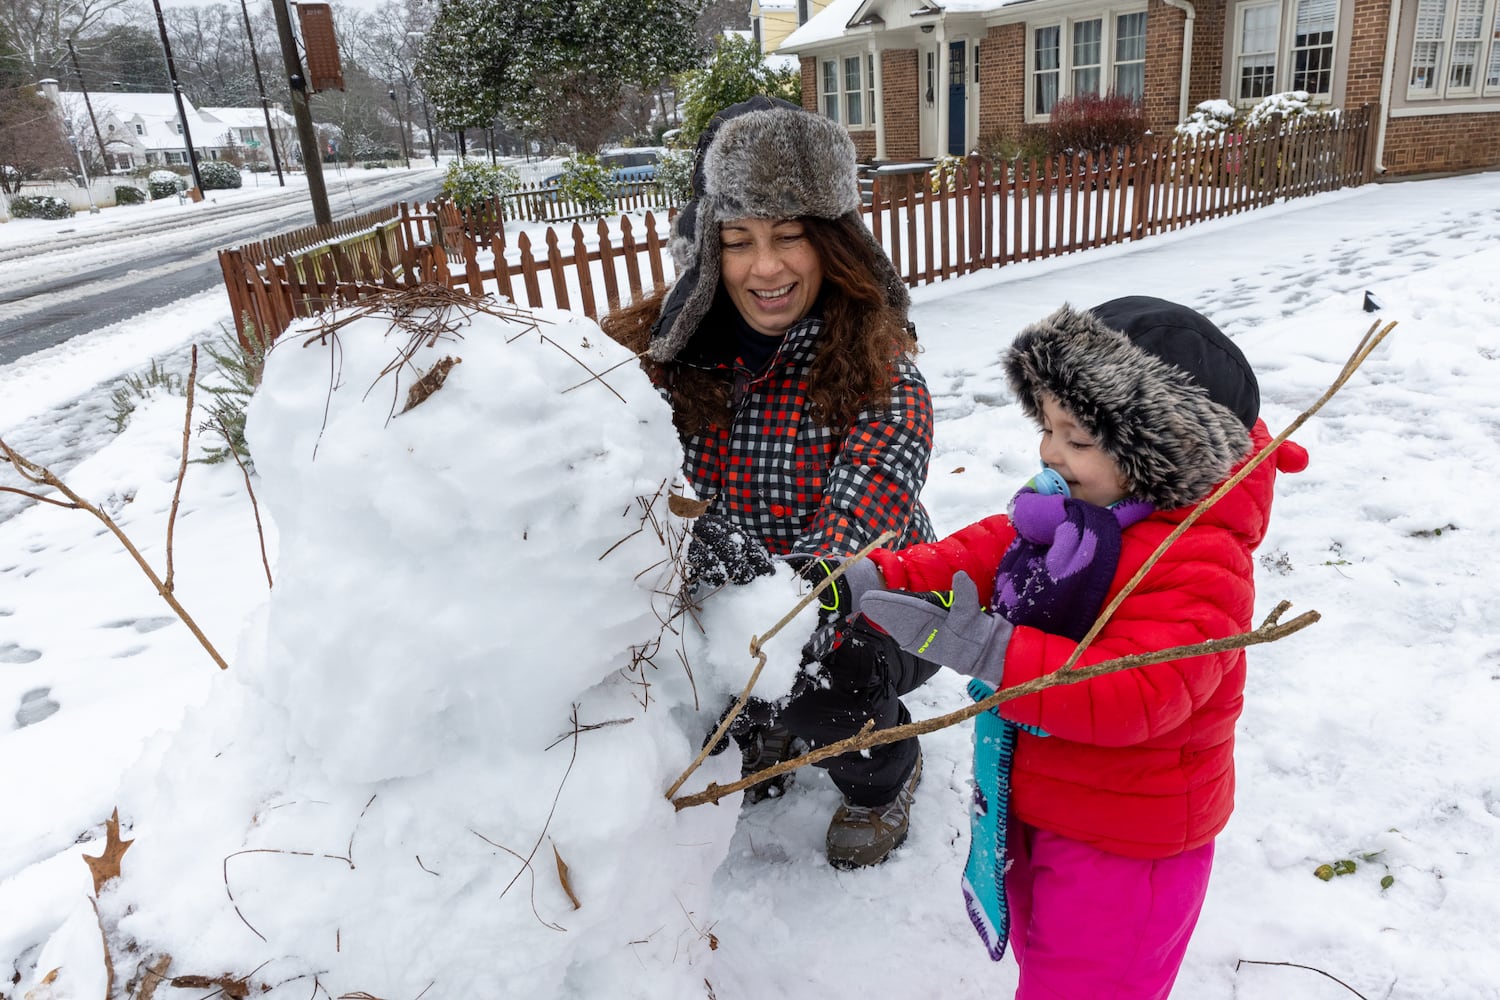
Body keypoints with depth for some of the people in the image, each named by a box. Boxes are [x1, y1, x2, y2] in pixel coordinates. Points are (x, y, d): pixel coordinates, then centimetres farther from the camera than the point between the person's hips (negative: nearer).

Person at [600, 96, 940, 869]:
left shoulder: (880, 376, -21)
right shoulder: (663, 350, -11)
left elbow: (855, 546, -31)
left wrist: (771, 581, -52)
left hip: (869, 611, -3)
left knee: (825, 690, -31)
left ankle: (885, 775, 8)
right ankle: (762, 731, 15)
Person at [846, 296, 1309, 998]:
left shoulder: (1198, 563, -30)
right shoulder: (1071, 505, -3)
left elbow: (1134, 694, -38)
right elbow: (989, 552, 1)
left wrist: (989, 650, -47)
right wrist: (889, 579, -16)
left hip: (1123, 842, -8)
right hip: (1037, 806, 8)